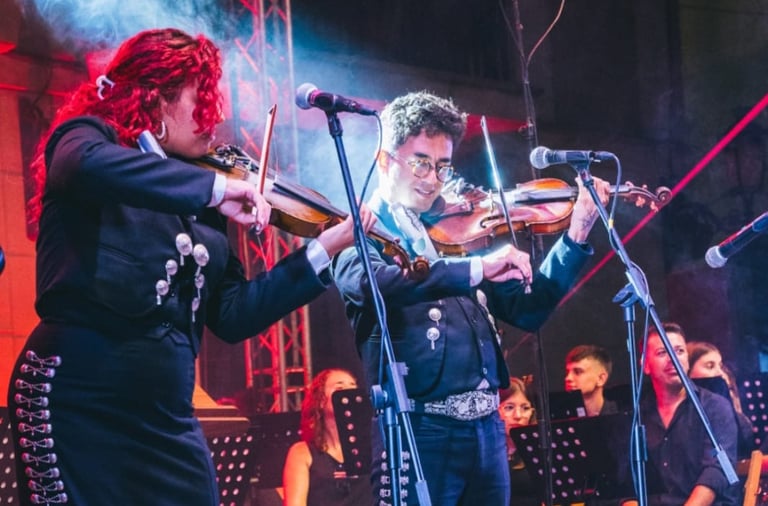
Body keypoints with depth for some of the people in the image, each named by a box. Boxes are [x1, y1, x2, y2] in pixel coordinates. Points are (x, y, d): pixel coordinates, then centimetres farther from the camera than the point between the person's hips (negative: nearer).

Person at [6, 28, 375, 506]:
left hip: (166, 411, 6)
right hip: (78, 400, -6)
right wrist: (215, 186, -27)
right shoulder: (88, 140, -2)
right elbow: (87, 167, -28)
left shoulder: (199, 208, 14)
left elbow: (233, 315, 13)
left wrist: (324, 248, 8)